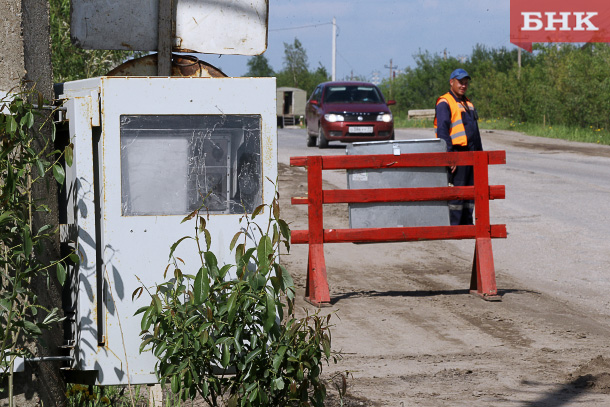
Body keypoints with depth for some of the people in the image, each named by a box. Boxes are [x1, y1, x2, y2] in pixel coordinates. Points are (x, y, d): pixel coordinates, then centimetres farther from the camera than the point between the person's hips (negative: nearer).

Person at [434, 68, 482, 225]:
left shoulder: (468, 104, 21)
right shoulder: (444, 103, -7)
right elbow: (442, 131, -16)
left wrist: (480, 153, 20)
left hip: (471, 154, 9)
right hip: (457, 153, -9)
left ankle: (466, 223, 16)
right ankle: (453, 226, -8)